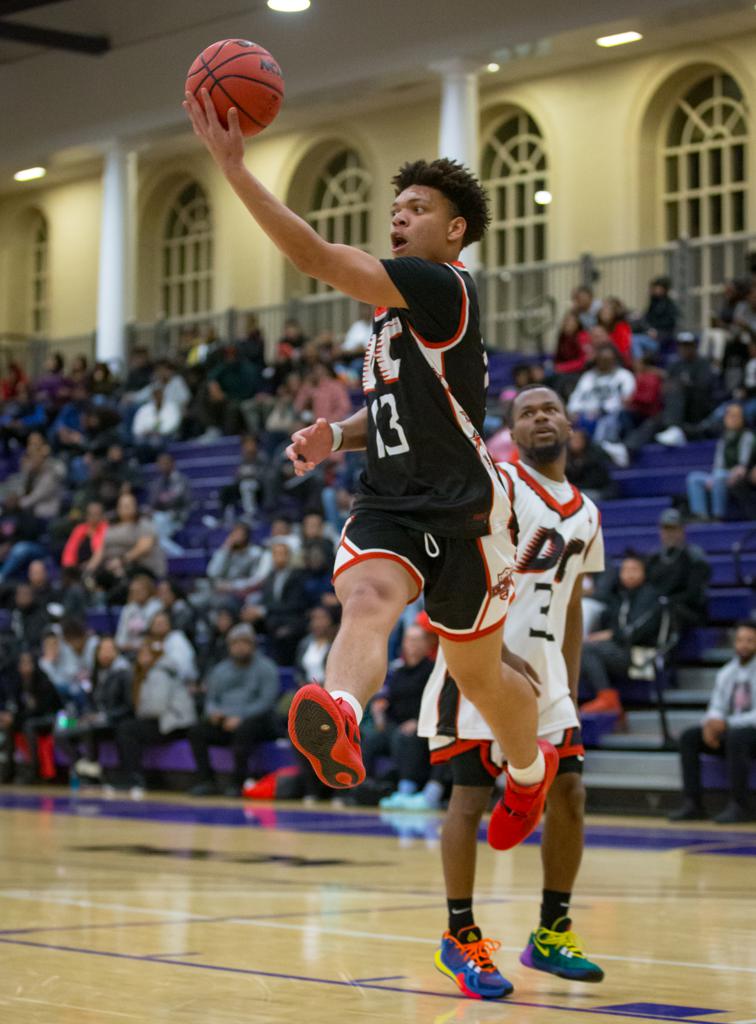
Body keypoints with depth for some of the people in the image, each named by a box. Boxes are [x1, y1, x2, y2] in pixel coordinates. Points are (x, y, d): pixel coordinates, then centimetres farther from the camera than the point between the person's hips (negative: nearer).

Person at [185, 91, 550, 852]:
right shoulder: (396, 306, 15)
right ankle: (342, 718, -61)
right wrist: (336, 435, 8)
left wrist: (233, 167, -25)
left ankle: (530, 767, 43)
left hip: (460, 509, -6)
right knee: (365, 597, -30)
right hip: (389, 504, 6)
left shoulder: (442, 286, -14)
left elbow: (318, 258, -25)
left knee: (478, 674, 10)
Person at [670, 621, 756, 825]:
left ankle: (739, 806, -31)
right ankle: (693, 804, -18)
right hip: (729, 731, 6)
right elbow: (716, 708, 9)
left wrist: (726, 723, -27)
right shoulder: (726, 673, 10)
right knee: (689, 737, -15)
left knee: (736, 737, -38)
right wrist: (710, 723, -15)